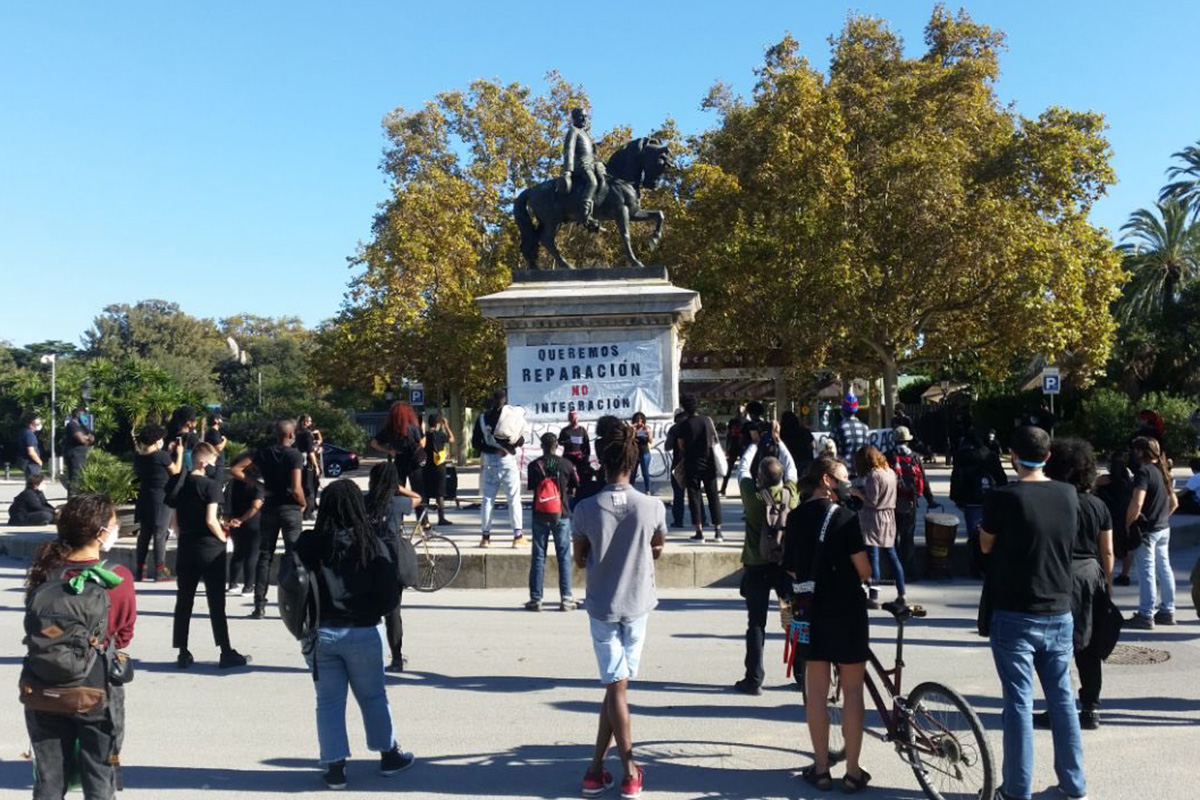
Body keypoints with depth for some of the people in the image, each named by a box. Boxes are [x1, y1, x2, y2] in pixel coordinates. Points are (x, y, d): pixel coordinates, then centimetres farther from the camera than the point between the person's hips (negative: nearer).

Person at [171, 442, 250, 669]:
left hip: (186, 549, 6)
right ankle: (226, 652, 4)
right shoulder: (210, 485, -12)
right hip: (209, 550, -6)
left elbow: (176, 522, 10)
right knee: (216, 602, -1)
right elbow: (210, 520, -18)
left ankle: (183, 653, 12)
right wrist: (223, 537, -3)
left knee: (184, 601, 9)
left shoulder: (180, 485, 7)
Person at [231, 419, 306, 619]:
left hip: (269, 508, 4)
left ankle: (259, 606, 9)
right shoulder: (295, 456, -11)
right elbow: (296, 488, -19)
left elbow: (235, 469, -4)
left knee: (264, 556, 10)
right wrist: (303, 504, -1)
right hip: (290, 509, -4)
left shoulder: (263, 453, 2)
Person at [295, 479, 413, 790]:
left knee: (328, 701, 12)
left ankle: (335, 768, 15)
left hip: (320, 633, 1)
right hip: (362, 633, -1)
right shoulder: (371, 545, -12)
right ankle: (389, 755, 30)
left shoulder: (307, 544, -8)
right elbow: (390, 597, -10)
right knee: (373, 696, 16)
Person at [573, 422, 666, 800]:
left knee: (616, 686, 5)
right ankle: (597, 766, 13)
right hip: (637, 604, 1)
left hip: (602, 606, -1)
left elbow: (580, 560, 2)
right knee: (617, 684, 11)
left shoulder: (585, 508, -11)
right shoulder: (653, 507, -10)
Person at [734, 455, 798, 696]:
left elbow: (742, 469, 8)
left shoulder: (753, 495, -11)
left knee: (756, 624, 2)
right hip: (787, 565, 2)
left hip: (757, 567, -2)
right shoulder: (791, 494, -6)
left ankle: (754, 679, 3)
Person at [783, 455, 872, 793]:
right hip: (847, 611, -4)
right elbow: (863, 569, -13)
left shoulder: (795, 518, 1)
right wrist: (852, 580, 7)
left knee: (816, 692, 10)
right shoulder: (845, 517, -12)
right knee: (852, 692, 7)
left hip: (811, 610, 4)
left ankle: (821, 769, 16)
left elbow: (790, 570, 2)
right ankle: (853, 772, 12)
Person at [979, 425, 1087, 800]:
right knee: (1062, 698, 15)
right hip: (1059, 615, 4)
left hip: (1015, 617, -4)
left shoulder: (1002, 497, -15)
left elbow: (985, 546, 0)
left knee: (1019, 701, 2)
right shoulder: (1069, 495, 0)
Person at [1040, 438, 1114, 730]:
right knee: (1090, 648, 12)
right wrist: (1108, 585, 17)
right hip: (1092, 574, 5)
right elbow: (1107, 552, 8)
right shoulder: (1099, 505, 5)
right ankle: (1091, 709, 19)